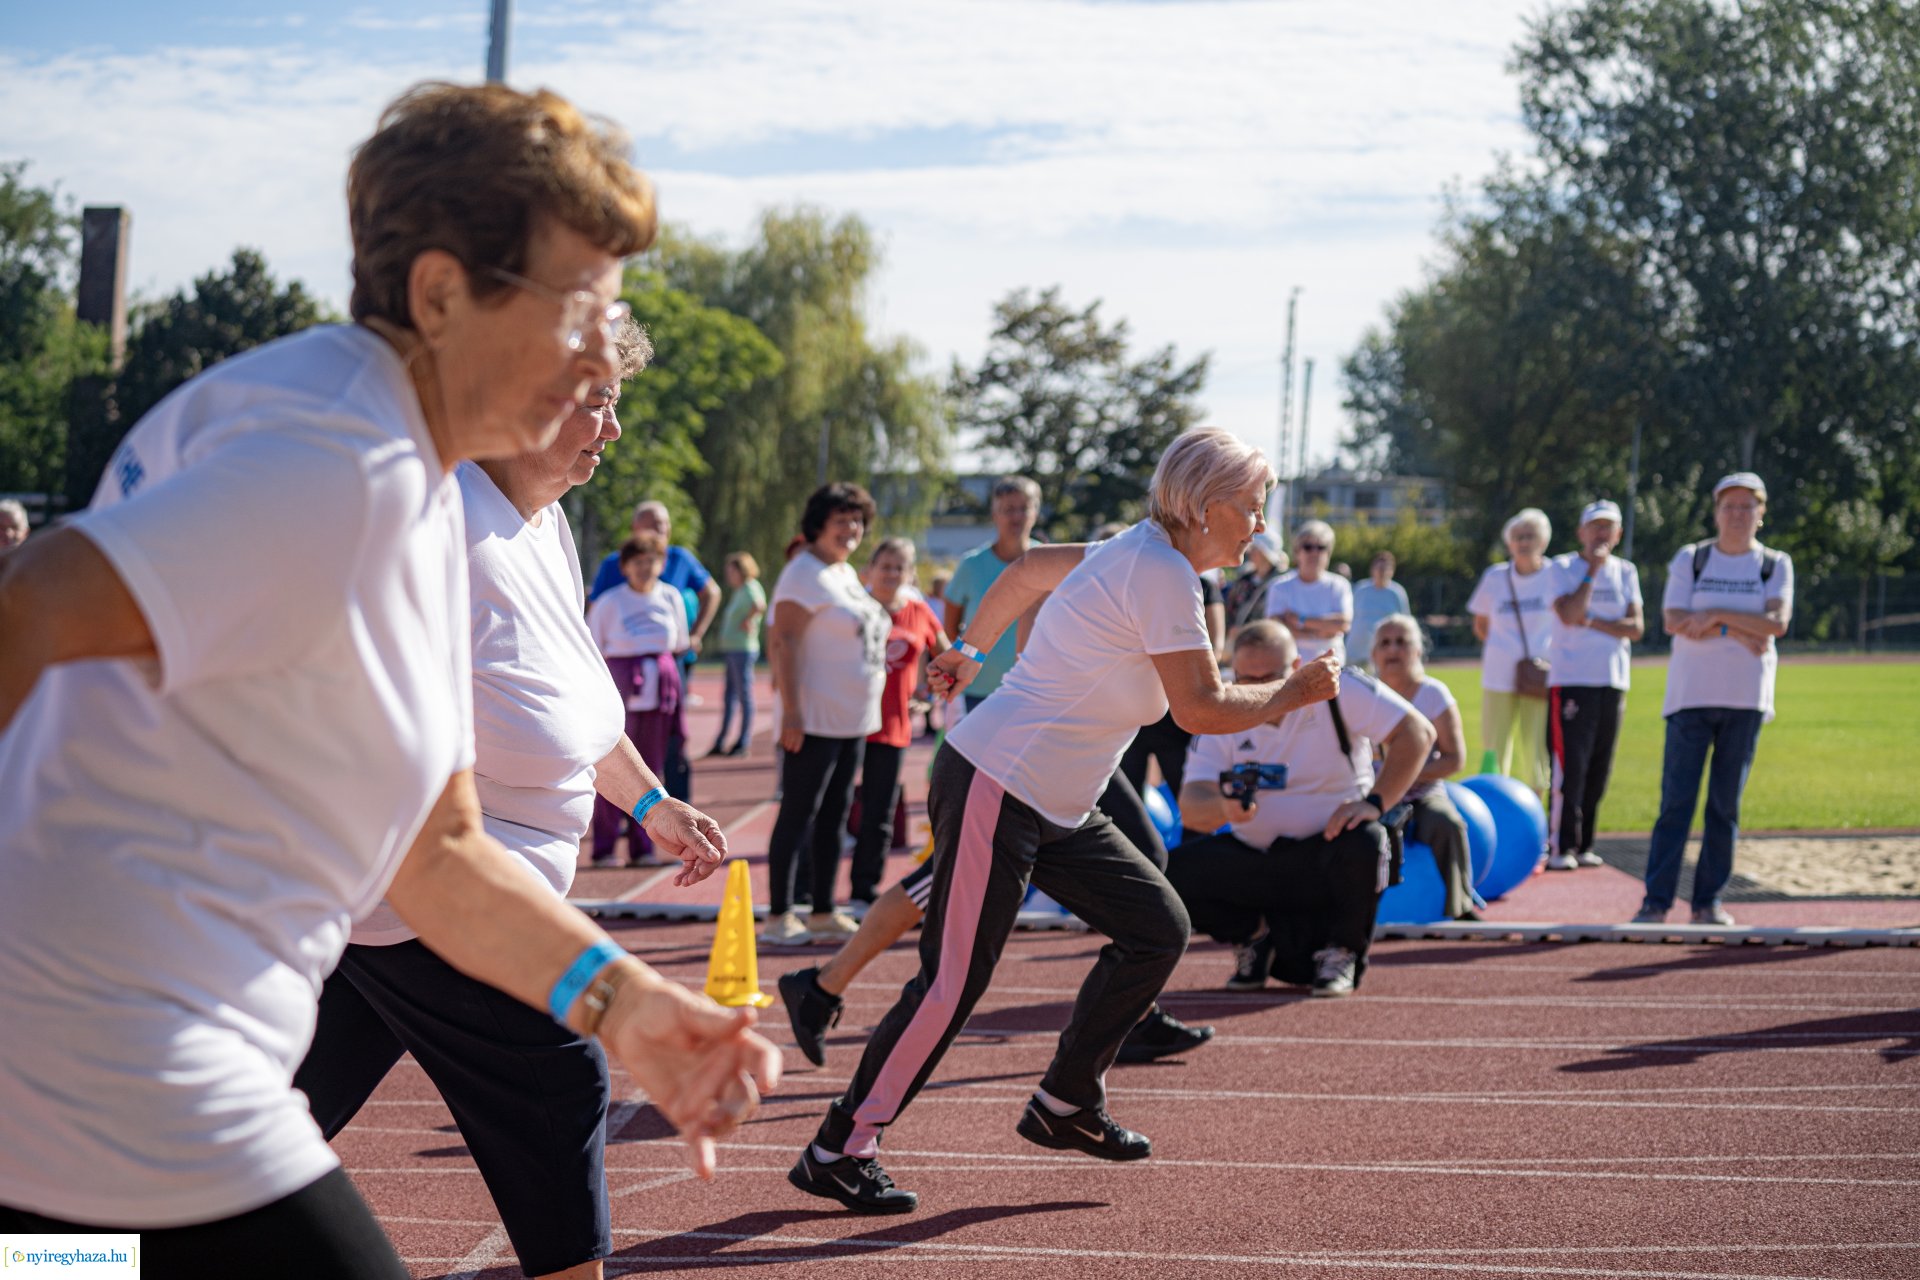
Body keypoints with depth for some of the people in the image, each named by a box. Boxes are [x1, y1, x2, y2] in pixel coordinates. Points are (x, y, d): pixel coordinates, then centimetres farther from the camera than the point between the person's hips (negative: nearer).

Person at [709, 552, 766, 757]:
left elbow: (760, 605, -32)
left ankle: (743, 743, -2)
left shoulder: (750, 587, -11)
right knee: (729, 696, 11)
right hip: (732, 648, 10)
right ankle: (721, 742, 15)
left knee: (744, 695, -5)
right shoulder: (737, 592, 18)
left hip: (743, 649, -10)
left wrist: (747, 621, -20)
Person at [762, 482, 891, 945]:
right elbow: (782, 642, -19)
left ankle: (823, 913, 17)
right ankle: (778, 916, -2)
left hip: (852, 720, 9)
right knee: (798, 814, -6)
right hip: (815, 720, -9)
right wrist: (791, 712, -24)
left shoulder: (847, 574, 16)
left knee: (834, 815, 11)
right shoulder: (805, 574, -12)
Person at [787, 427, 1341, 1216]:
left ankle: (1066, 1104, 15)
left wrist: (971, 650, 37)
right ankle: (839, 1151, 0)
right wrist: (1292, 697, -4)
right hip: (996, 791, -10)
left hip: (1056, 810, 10)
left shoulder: (1140, 554, 12)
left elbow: (1026, 571, 25)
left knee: (1157, 928, 6)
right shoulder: (1162, 575, -17)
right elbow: (1201, 708, -19)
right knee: (952, 981, -9)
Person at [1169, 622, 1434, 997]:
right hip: (1254, 861, 2)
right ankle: (1253, 934, 9)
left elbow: (1417, 732, -15)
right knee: (1176, 870, -23)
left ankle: (1341, 951, -5)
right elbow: (1191, 808, -15)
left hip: (1329, 845, -2)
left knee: (1365, 843, -37)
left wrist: (1374, 802, -27)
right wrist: (1223, 807, -40)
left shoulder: (1338, 689, -12)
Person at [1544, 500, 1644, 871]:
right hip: (1570, 681, -5)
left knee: (1599, 771, 5)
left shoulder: (1625, 572, 12)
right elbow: (1569, 614, -18)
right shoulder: (1562, 569, 0)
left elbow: (1636, 627, 2)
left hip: (1613, 683, 5)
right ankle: (1559, 847, -7)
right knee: (1569, 767, -11)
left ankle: (1583, 845, 13)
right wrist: (1593, 570, -13)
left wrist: (1592, 623, -10)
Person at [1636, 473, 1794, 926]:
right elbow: (1674, 621, -6)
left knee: (1726, 804, 2)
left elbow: (1777, 622, -8)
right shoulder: (1690, 559, 7)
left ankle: (1709, 901, 9)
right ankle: (1656, 901, -7)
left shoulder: (1775, 565, 8)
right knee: (1676, 800, -7)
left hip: (1745, 699, 1)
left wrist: (1716, 615, -14)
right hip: (1691, 694, -1)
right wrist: (1738, 632, -12)